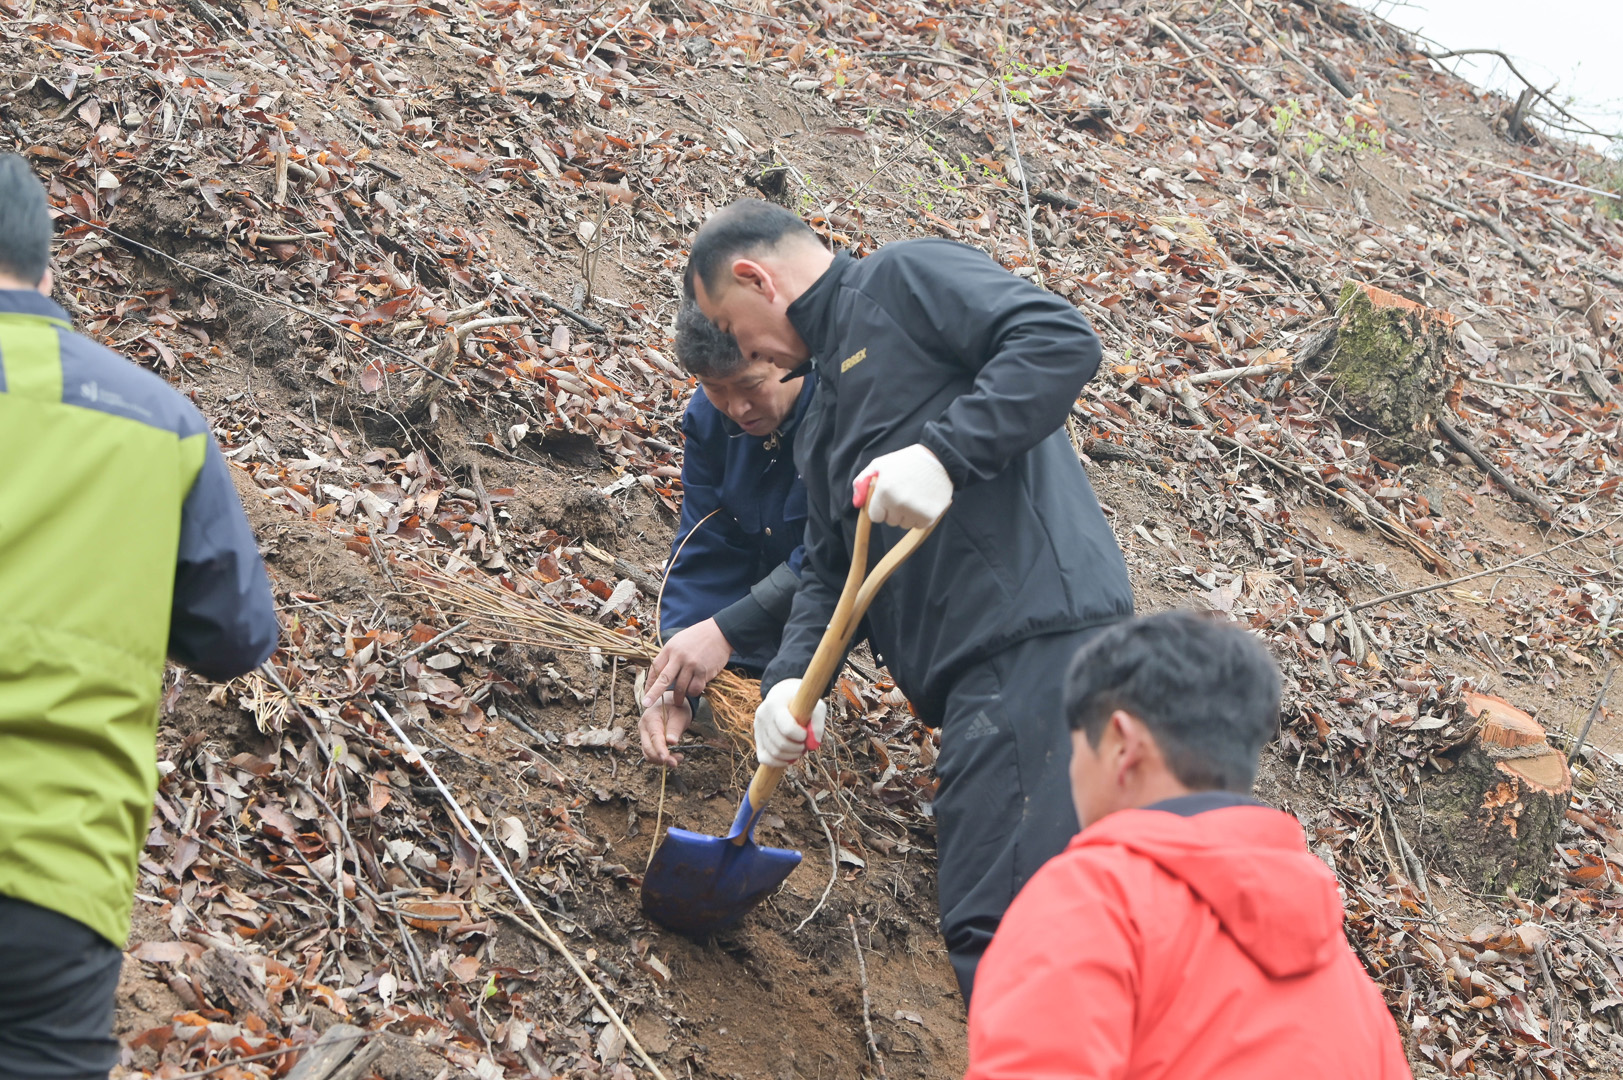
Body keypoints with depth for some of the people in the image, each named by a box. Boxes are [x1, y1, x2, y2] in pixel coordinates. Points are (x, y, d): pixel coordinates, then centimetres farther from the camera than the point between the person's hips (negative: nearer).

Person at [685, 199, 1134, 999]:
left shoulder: (906, 279, 2)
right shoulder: (823, 427, 29)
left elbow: (1060, 340, -12)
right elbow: (829, 570, 26)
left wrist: (942, 454, -21)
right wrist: (790, 679, 7)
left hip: (1035, 632, -10)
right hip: (972, 678, 10)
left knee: (998, 923, -17)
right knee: (981, 928, 10)